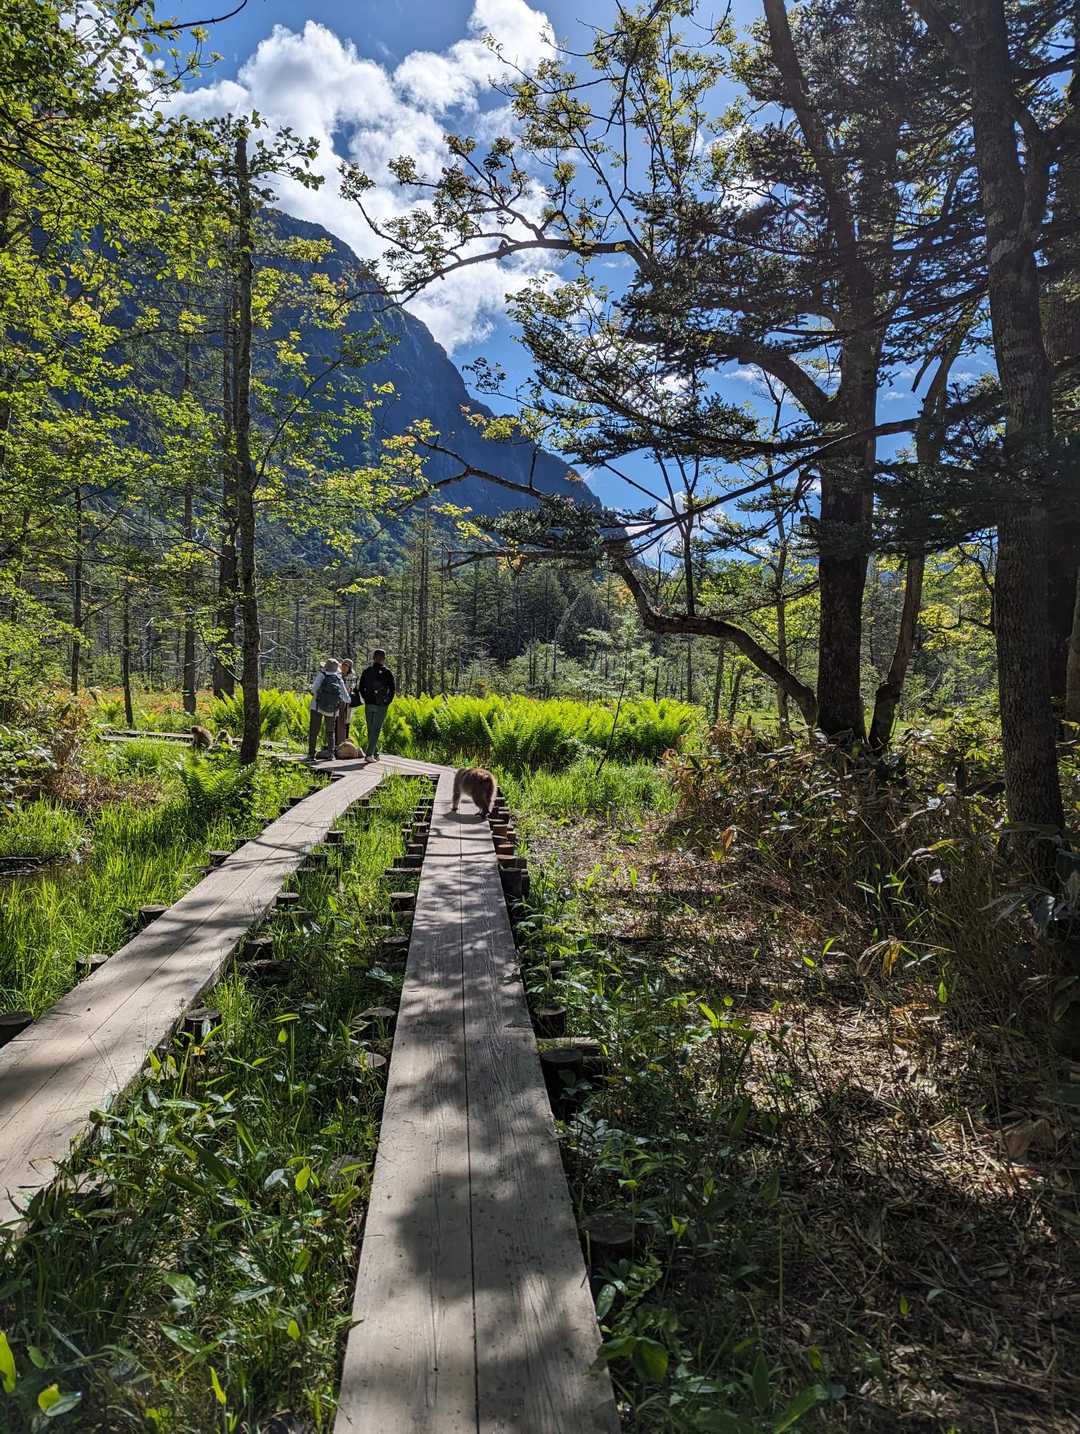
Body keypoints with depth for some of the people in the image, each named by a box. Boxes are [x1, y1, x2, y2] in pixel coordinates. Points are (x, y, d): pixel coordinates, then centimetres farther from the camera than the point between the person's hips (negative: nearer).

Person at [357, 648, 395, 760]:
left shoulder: (366, 671, 4)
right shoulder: (387, 673, -7)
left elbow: (360, 687, 8)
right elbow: (392, 689, -8)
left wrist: (366, 699, 14)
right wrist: (388, 701, 1)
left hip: (368, 705, 4)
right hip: (381, 706, -3)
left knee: (371, 730, 14)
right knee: (376, 730, -2)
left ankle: (374, 753, 19)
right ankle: (370, 754, -10)